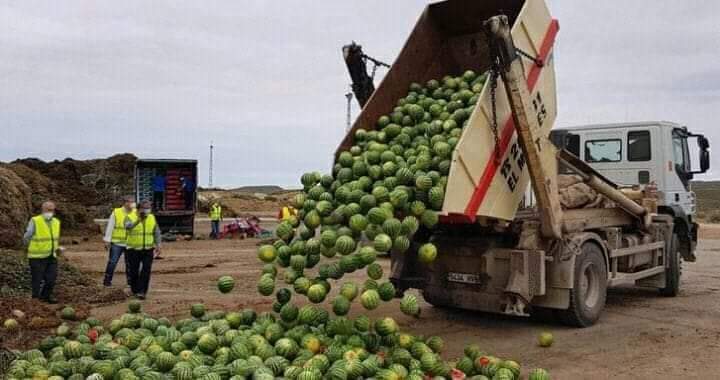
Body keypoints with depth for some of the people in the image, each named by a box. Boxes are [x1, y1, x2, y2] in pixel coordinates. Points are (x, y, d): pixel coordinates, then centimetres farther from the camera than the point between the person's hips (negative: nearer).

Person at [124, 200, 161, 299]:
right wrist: (137, 221, -49)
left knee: (146, 270, -10)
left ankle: (142, 292, -7)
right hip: (133, 249, -1)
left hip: (148, 250, 2)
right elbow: (128, 226, -31)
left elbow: (156, 232, 10)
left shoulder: (152, 218, 3)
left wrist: (158, 245, 1)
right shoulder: (130, 217, -8)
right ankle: (135, 290, 27)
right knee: (134, 271, 7)